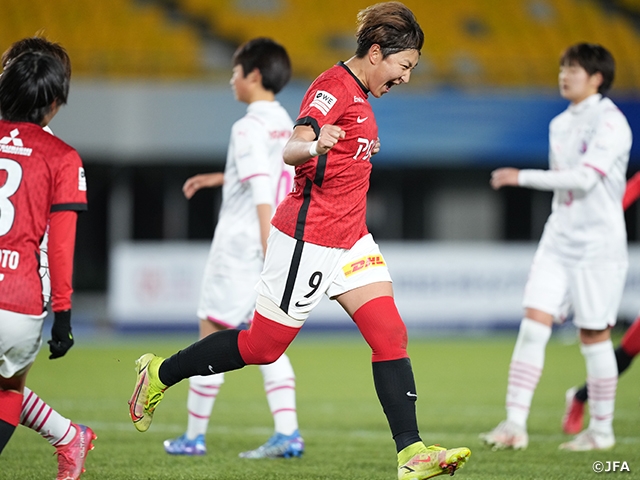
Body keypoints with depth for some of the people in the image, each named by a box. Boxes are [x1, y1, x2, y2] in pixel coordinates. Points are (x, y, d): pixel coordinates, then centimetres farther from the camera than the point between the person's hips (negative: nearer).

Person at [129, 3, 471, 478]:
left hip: (350, 238, 9)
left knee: (390, 334, -7)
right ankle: (159, 374, 23)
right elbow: (293, 149, -34)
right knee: (262, 345, 3)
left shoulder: (359, 95, 13)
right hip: (307, 240, -9)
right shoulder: (332, 88, -16)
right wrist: (313, 145, -52)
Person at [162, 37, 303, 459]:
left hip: (240, 246, -8)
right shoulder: (287, 125, 12)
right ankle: (288, 433, -6)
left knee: (212, 336, 3)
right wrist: (219, 178, 38)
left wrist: (269, 251, -24)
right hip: (277, 247, 8)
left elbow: (263, 193, -21)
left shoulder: (249, 128, -13)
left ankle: (195, 436, 9)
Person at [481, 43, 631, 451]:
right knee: (533, 323, -7)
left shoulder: (611, 122, -11)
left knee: (594, 335, 0)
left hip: (598, 244, -7)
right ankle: (516, 424, -11)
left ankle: (602, 429, 14)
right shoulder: (560, 125, 13)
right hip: (559, 239, 7)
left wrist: (523, 177, -20)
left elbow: (584, 178, -21)